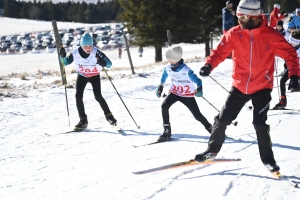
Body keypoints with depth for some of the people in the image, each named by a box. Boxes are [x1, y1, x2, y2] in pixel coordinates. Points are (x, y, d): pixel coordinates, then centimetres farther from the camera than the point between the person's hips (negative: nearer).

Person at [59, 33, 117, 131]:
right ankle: (83, 120, 0)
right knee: (78, 96, -11)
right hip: (82, 76, 3)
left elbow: (109, 64, -30)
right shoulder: (76, 53, -21)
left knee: (98, 96, -16)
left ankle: (109, 115, 7)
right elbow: (65, 62, -5)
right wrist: (63, 56, -26)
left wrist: (103, 62, -52)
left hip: (94, 76, -2)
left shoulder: (96, 52, -29)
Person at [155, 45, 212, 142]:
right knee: (164, 106, -20)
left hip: (187, 95, -4)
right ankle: (167, 131, -11)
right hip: (175, 92, 4)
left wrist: (199, 89, -45)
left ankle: (210, 128, 23)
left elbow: (197, 80, -25)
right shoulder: (168, 67, -11)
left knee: (197, 115, -3)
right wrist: (160, 87, 19)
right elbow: (164, 75, 12)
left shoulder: (186, 71, -28)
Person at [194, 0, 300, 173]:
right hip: (239, 86, 3)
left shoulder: (270, 35, -14)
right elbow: (221, 51, -6)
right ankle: (212, 150, 30)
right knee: (222, 120, 6)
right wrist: (209, 65, -26)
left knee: (260, 124, -13)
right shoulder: (235, 34, -8)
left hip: (262, 88, -3)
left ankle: (268, 159, 8)